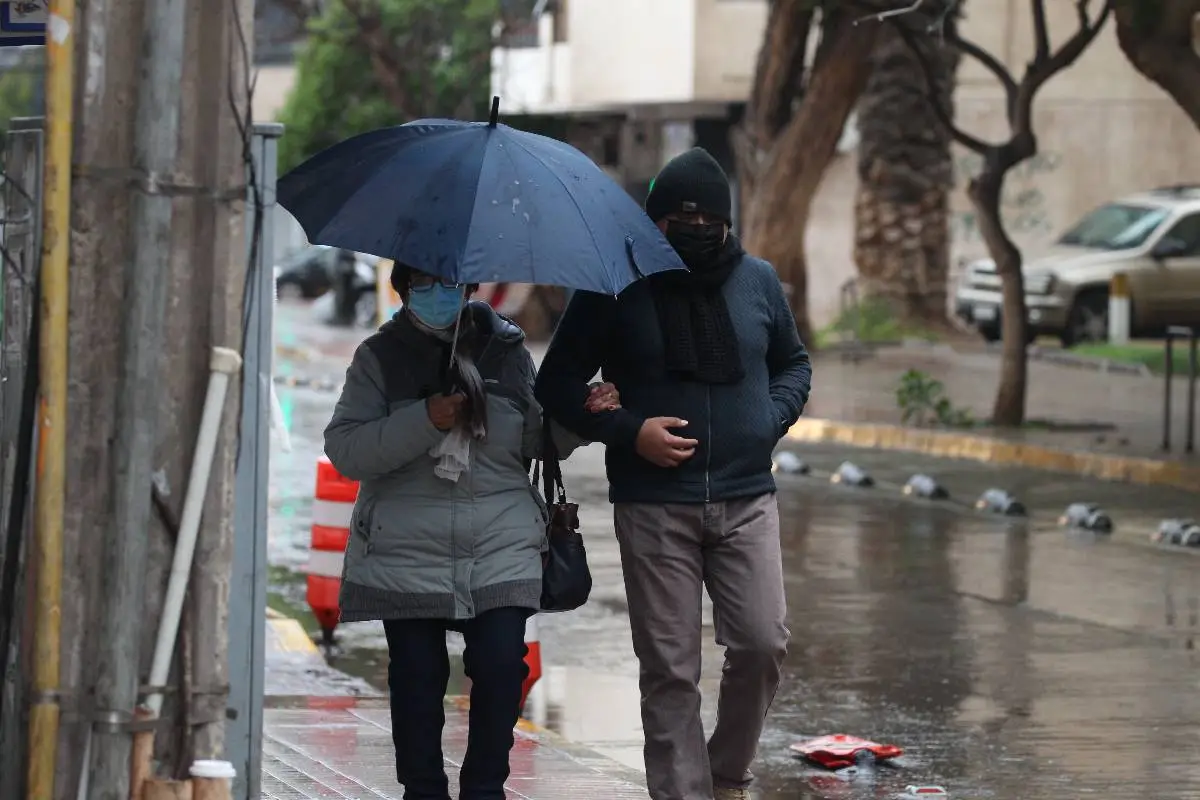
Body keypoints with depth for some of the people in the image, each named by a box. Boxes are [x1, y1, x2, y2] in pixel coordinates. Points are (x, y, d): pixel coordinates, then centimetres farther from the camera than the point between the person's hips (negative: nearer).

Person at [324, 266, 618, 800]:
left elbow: (536, 441, 16)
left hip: (502, 548, 1)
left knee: (501, 666, -9)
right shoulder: (380, 357, 3)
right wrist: (425, 421, -18)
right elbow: (343, 451, -7)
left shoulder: (507, 350, 10)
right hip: (409, 550, -1)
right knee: (417, 678, 1)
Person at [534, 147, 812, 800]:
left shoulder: (757, 281, 9)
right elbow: (557, 385, 3)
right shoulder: (615, 287, 0)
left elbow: (794, 364, 24)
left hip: (746, 500, 2)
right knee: (670, 669, -2)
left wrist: (775, 418, 3)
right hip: (653, 507, -2)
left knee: (762, 644, -7)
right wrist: (629, 431, -10)